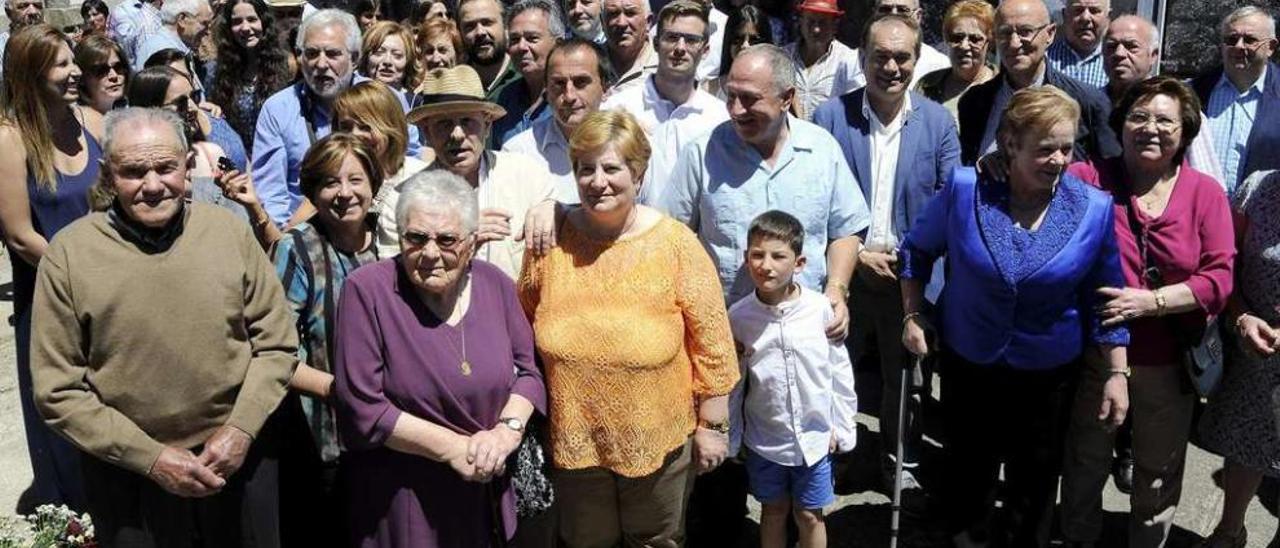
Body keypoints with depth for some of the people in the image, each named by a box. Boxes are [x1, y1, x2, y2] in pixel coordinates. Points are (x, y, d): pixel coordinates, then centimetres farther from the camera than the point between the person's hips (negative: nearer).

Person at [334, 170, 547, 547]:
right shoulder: (368, 291, -13)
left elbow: (527, 370, 6)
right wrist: (453, 447, -17)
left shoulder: (495, 284, 0)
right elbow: (361, 407, -17)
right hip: (400, 504, -4)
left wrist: (508, 429, -14)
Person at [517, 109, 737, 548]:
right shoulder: (551, 240, -7)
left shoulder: (675, 243, -13)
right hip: (573, 442, 2)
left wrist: (712, 425, -5)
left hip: (660, 441, -2)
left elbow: (712, 343, -8)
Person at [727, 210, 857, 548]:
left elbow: (839, 370, -3)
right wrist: (728, 439, 4)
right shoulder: (738, 317, -11)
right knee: (774, 511, 18)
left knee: (809, 516, 14)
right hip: (764, 438, 1)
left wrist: (842, 428, 1)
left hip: (814, 436, -1)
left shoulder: (819, 308, -14)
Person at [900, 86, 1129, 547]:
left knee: (1034, 477, 15)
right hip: (966, 362, 1)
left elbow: (1106, 298, -4)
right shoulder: (965, 189, -15)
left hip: (1048, 372, 0)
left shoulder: (1094, 208, -13)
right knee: (968, 462, 22)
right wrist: (912, 317, -3)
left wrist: (1117, 373, -4)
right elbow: (917, 250, 1)